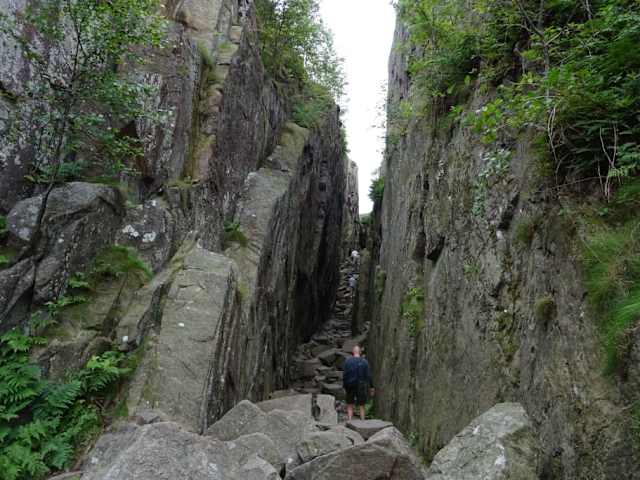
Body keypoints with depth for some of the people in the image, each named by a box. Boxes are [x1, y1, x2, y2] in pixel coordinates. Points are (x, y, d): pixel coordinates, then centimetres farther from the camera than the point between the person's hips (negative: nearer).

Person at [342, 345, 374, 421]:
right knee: (361, 406, 11)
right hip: (361, 387, 0)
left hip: (350, 386, 0)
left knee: (350, 406, 11)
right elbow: (368, 376, -6)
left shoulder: (348, 361, -5)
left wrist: (344, 386, 4)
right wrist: (371, 387, 3)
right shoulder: (365, 362, -5)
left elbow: (345, 375, -6)